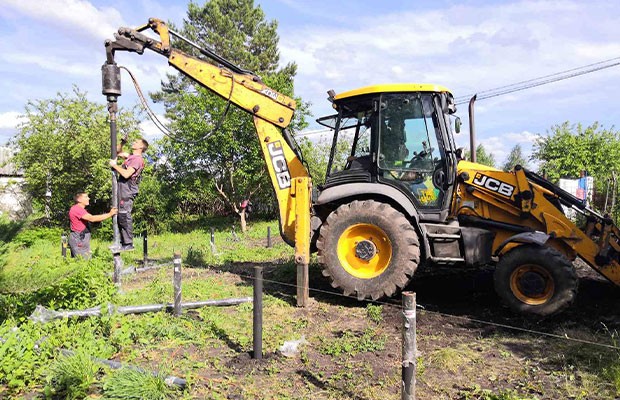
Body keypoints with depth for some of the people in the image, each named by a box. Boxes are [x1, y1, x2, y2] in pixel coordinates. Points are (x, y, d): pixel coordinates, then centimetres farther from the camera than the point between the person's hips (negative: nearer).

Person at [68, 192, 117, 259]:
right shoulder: (77, 209, -16)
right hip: (78, 239, -10)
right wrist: (110, 214, -25)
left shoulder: (80, 209, 18)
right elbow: (92, 219, -27)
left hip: (82, 238, 10)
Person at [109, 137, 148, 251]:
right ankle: (123, 241, 16)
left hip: (127, 189, -10)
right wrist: (122, 142, 20)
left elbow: (126, 174, -21)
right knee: (120, 216, 11)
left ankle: (128, 243, -8)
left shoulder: (137, 159, -10)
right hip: (121, 187, 10)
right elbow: (117, 152, 35)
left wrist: (115, 165, -9)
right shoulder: (130, 156, 20)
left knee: (125, 216, -11)